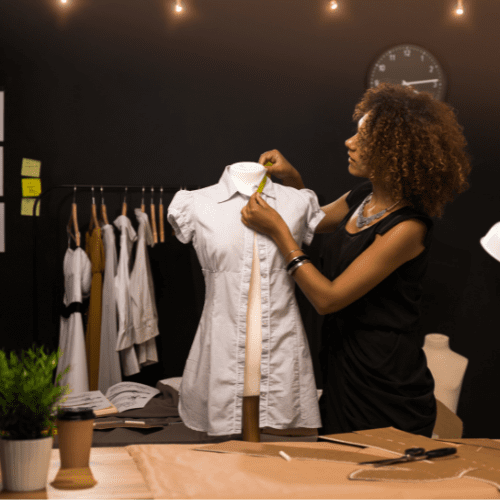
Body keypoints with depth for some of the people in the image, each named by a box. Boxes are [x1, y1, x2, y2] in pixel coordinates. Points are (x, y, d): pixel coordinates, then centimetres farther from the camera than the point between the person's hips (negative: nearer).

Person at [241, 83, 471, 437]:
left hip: (386, 386, -8)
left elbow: (329, 298, -23)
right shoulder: (362, 198, 3)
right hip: (343, 368, 8)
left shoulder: (408, 228, -22)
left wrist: (277, 229, -18)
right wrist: (291, 178, 8)